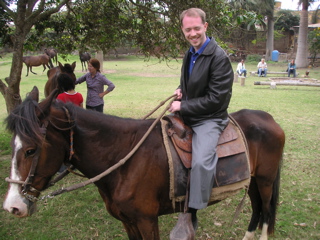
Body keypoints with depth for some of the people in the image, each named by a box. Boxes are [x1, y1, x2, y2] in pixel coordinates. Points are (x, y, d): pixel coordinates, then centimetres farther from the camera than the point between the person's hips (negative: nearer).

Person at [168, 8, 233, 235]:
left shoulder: (219, 57, -15)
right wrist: (181, 90, 3)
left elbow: (215, 99, -19)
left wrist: (183, 106, -15)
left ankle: (192, 215, -17)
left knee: (201, 161, -32)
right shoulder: (190, 54, 10)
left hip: (209, 119, -9)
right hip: (186, 114, 9)